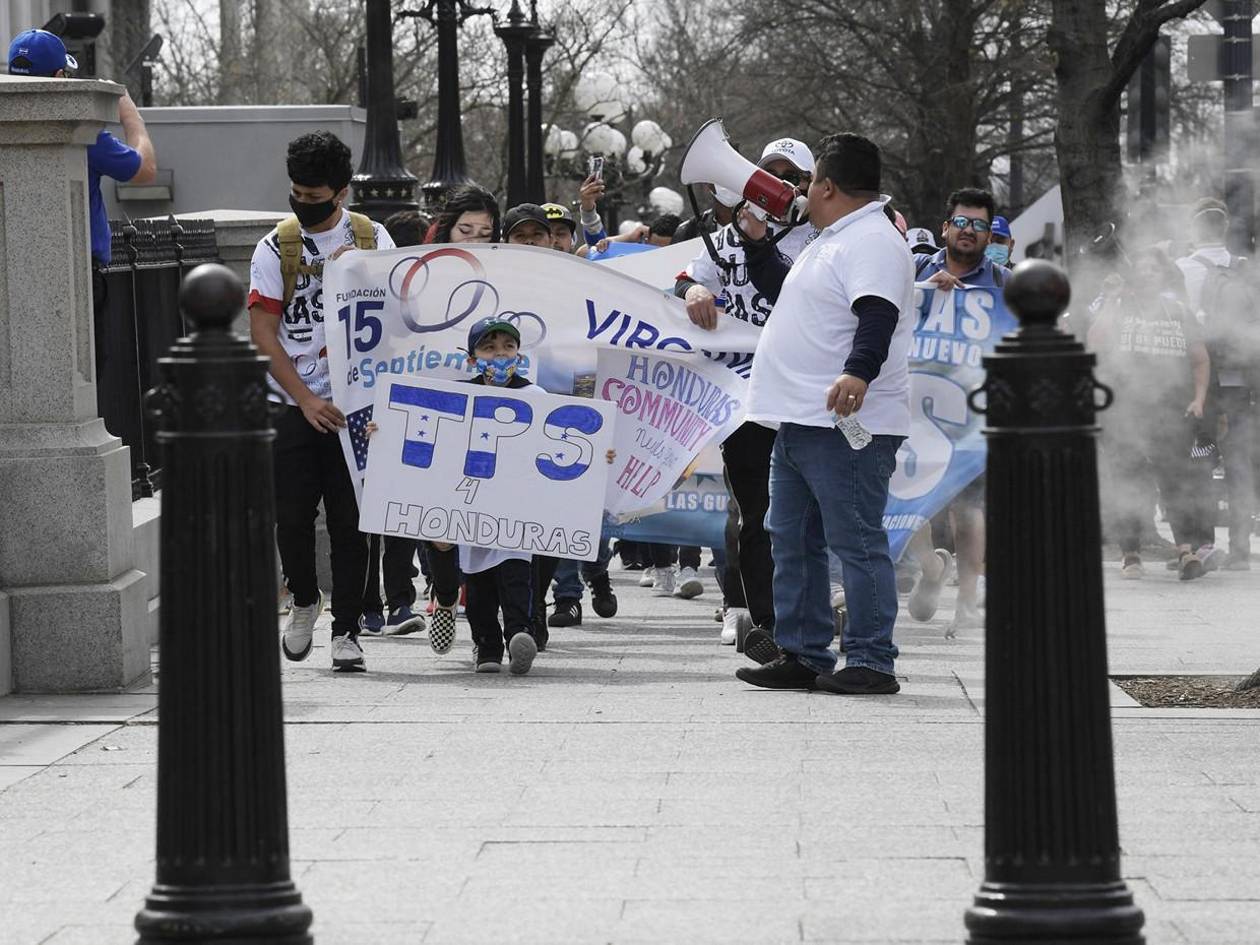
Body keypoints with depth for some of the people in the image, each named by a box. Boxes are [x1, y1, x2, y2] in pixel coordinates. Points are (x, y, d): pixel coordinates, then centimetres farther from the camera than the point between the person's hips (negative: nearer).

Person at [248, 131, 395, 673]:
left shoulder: (373, 240, 4)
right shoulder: (276, 248, 0)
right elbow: (263, 335, -2)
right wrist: (305, 400, -10)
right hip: (294, 402, 0)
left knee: (349, 521, -1)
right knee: (292, 515, -2)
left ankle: (346, 629, 6)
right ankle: (304, 601, 23)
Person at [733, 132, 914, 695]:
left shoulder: (872, 241, -13)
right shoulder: (832, 241, 21)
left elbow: (878, 316, -28)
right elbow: (787, 291, 38)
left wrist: (858, 372, -43)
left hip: (847, 426, -11)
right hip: (800, 422, 11)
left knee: (855, 542, -9)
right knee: (792, 541, 13)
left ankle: (871, 661, -7)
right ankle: (802, 655, 19)